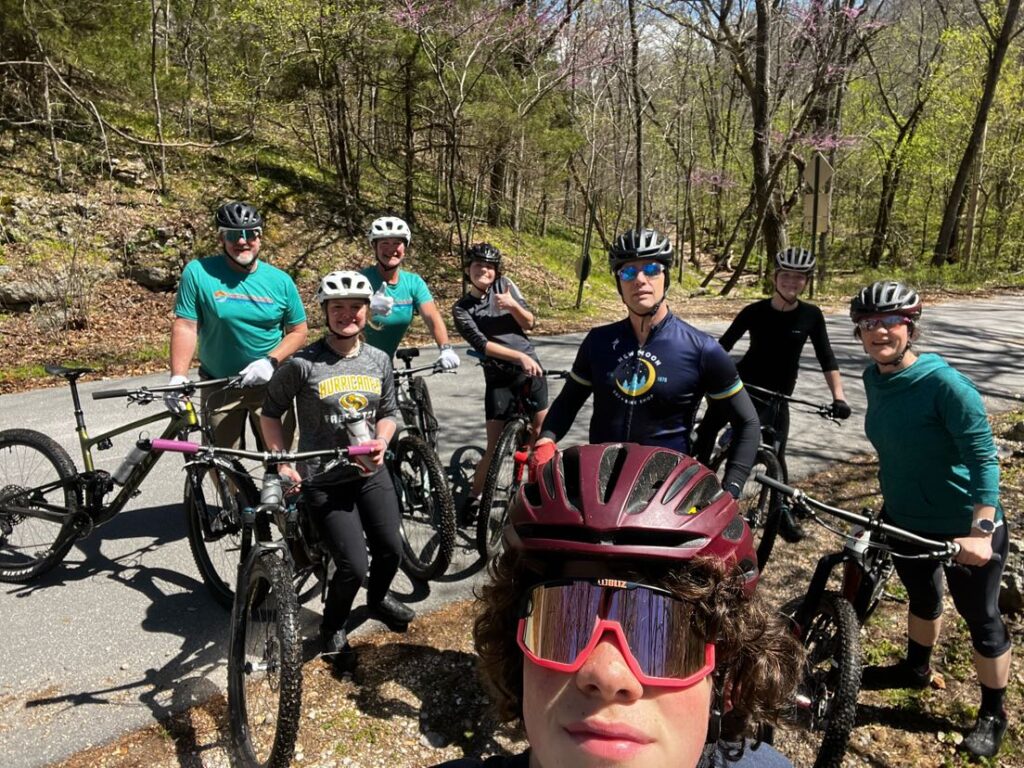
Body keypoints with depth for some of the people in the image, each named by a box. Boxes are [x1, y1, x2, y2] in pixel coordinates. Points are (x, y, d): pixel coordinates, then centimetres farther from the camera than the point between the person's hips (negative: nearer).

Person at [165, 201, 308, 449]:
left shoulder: (280, 280, -2)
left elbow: (298, 331, 2)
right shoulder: (198, 272, -8)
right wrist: (178, 378, -20)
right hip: (218, 388, -1)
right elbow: (185, 327, -9)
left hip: (270, 384, 1)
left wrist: (271, 361, -14)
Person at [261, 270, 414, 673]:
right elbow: (270, 414, -2)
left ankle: (378, 599, 41)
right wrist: (283, 463, -10)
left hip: (371, 473, 5)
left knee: (391, 550, 4)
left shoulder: (379, 360, 1)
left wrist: (381, 443, -7)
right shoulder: (302, 364, -13)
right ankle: (333, 628, 23)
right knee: (354, 565, -10)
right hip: (323, 481, -4)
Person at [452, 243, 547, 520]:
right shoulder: (462, 309, -2)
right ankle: (474, 497, 15)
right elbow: (482, 344, -15)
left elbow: (529, 323, 2)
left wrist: (512, 305, -18)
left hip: (531, 369, 3)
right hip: (499, 378, -3)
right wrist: (520, 357, -25)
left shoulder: (505, 286, 5)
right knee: (494, 448, -3)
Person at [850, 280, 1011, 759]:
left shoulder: (944, 383, -26)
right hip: (904, 519, 6)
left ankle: (992, 714, 33)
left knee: (980, 618, 12)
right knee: (921, 596, 27)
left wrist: (980, 531, -31)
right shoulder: (873, 378, -6)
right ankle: (916, 669, 51)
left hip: (964, 528, -6)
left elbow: (984, 458, -25)